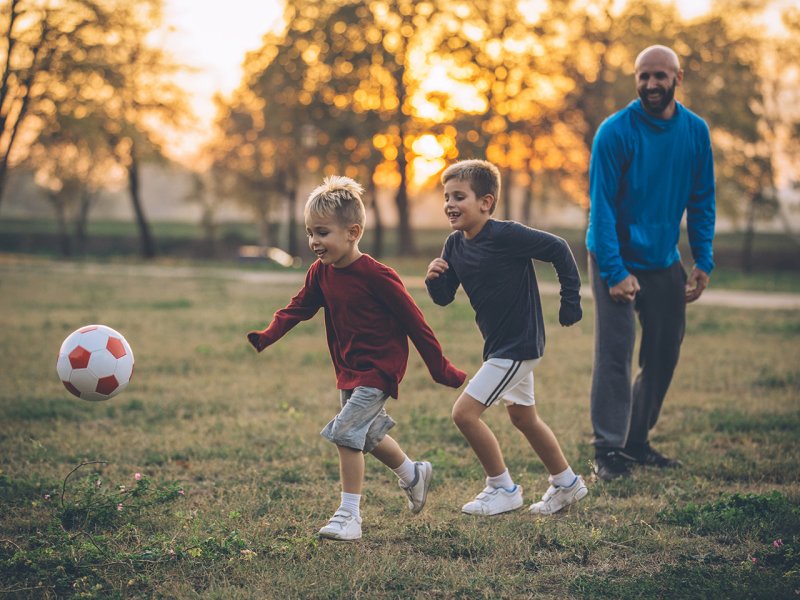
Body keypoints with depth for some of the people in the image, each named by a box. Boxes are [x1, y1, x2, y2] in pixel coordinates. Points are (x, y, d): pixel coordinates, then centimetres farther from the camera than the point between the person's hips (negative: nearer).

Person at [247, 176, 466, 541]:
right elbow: (299, 308, 1)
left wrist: (440, 369, -13)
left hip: (379, 366, -8)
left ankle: (349, 515, -8)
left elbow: (413, 320, -17)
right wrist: (266, 338, -18)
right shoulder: (321, 272, 0)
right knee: (368, 434, 20)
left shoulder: (376, 275, -22)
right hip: (348, 369, 8)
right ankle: (413, 475, 46)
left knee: (346, 432, -16)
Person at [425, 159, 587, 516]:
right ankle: (567, 484, 38)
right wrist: (434, 279, -17)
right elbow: (444, 298, 5)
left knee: (465, 413, -11)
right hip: (499, 344, 9)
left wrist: (571, 301, -12)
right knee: (523, 418, 21)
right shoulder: (455, 245, 1)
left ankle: (503, 490, 4)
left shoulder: (505, 235, -22)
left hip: (518, 344, -9)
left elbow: (558, 249, -16)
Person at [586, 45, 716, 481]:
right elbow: (601, 204, -15)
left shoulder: (695, 131, -1)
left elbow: (702, 201, 6)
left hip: (664, 261, 5)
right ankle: (607, 450, -4)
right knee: (614, 354, -9)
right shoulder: (616, 131, -14)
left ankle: (637, 442, 22)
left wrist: (703, 262, -1)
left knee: (664, 354, 8)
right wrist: (615, 271, -20)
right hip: (617, 259, -5)